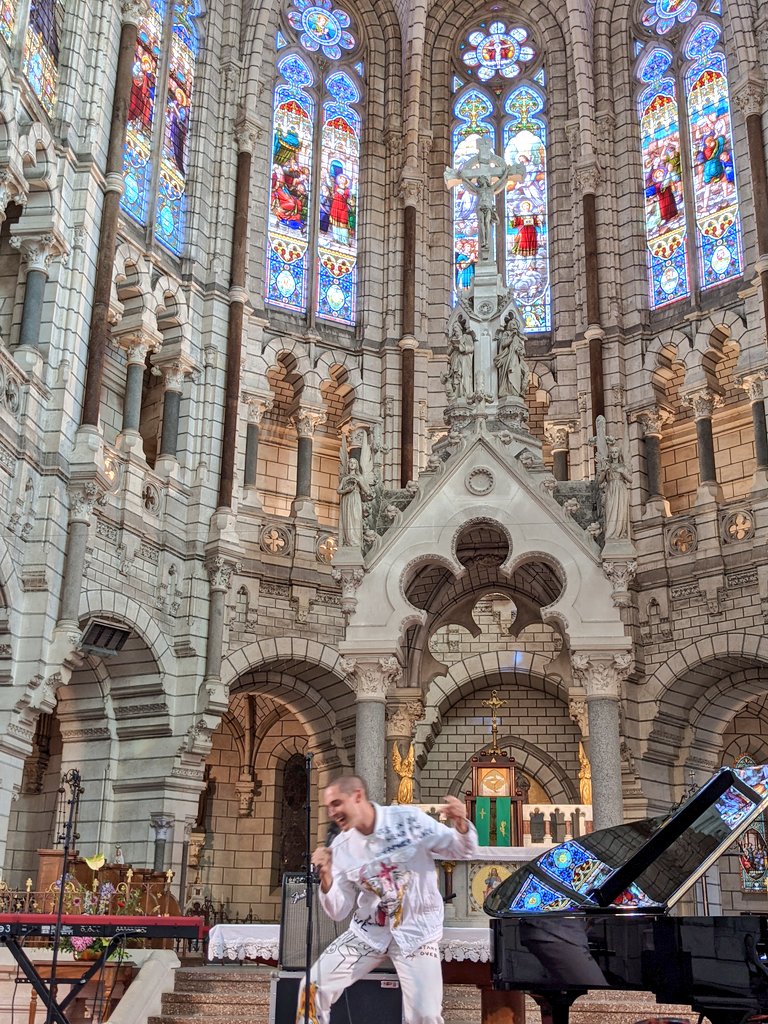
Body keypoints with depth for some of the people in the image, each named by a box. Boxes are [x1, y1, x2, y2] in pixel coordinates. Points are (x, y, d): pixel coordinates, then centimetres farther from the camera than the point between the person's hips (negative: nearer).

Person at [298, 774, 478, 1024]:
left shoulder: (409, 820, -12)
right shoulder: (341, 847, -4)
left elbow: (463, 852, -4)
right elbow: (339, 912, 0)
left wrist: (460, 824, -26)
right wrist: (326, 877, -19)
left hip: (416, 932, -3)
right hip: (368, 931, 3)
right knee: (313, 989, -2)